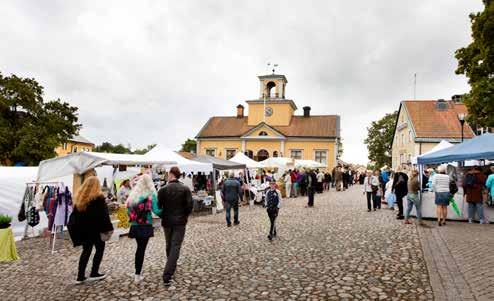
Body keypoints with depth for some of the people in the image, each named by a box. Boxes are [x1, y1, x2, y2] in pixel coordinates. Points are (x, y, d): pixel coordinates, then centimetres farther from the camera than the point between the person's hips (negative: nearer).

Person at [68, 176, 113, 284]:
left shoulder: (79, 197, 5)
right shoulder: (98, 197, -13)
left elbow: (75, 214, 10)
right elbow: (104, 214, -15)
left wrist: (74, 227, 17)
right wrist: (108, 228, -11)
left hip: (82, 228, 6)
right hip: (94, 228, -6)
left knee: (86, 250, 13)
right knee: (100, 248, 10)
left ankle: (80, 276, 13)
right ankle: (94, 273, 11)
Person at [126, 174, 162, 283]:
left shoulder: (133, 194, 4)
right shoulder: (151, 195, -9)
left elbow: (128, 209, 7)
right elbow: (156, 211, -14)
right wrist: (165, 213, 2)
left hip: (135, 225, 5)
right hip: (146, 225, -5)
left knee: (139, 247, 18)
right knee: (142, 249, 2)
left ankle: (137, 273, 25)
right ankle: (137, 275, 6)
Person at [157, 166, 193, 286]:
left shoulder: (163, 190, -6)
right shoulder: (185, 189, -7)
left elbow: (158, 206, -4)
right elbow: (189, 205, -10)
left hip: (167, 222, 2)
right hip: (180, 222, -2)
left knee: (169, 246, 21)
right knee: (175, 247, -3)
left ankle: (171, 267, 39)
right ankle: (167, 276, -12)